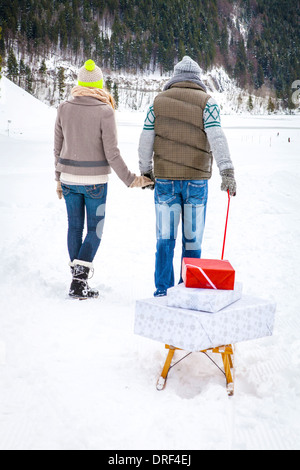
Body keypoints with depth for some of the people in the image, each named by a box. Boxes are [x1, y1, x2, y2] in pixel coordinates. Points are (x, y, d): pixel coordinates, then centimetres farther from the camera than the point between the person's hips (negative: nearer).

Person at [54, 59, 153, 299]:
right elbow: (111, 153, -14)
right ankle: (80, 280, -2)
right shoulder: (105, 111, -13)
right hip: (95, 180, -3)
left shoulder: (64, 108, -1)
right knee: (95, 229, 9)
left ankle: (78, 279, 20)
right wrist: (130, 179, -4)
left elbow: (58, 147, 6)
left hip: (69, 178, 4)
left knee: (74, 227, 14)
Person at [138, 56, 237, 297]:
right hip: (196, 180, -1)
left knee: (165, 238, 8)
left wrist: (146, 171, 17)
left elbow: (145, 140, 6)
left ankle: (163, 291, 9)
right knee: (193, 238, 7)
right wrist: (228, 172, -16)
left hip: (165, 179, 1)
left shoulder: (159, 101, 7)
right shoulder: (206, 102, 0)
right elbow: (217, 137, -12)